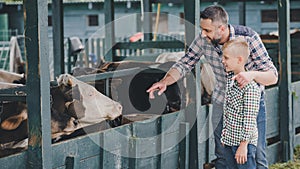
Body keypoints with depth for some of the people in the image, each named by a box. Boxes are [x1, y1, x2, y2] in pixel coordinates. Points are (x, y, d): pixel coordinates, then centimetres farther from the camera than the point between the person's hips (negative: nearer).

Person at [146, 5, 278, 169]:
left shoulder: (248, 37, -26)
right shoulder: (203, 39, -17)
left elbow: (273, 76, -24)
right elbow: (184, 63, -5)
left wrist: (252, 74, -46)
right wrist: (164, 81, -24)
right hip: (221, 101, 3)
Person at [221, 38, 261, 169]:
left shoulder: (250, 86, -19)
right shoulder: (230, 78, 8)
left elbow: (249, 119, -19)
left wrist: (244, 145, -19)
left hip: (244, 142, -9)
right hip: (229, 140, 9)